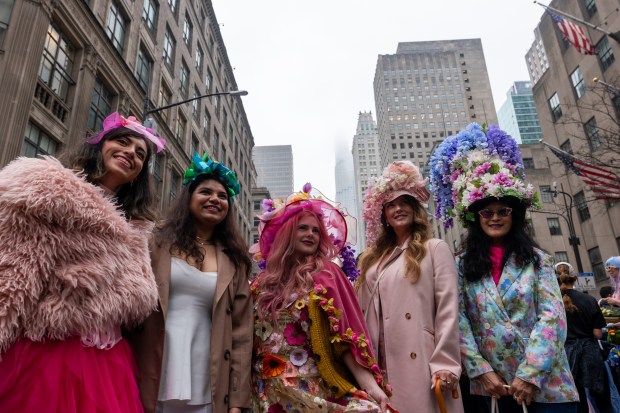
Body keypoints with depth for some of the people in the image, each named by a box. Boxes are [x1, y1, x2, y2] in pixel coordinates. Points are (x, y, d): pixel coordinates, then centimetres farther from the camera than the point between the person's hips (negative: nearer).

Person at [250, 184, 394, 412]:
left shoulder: (326, 274, -6)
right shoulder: (263, 281, 2)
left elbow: (344, 335, -13)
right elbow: (251, 337, 7)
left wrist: (369, 384, -23)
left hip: (313, 389, -2)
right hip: (267, 391, 3)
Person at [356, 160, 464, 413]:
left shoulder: (435, 249, 2)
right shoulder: (376, 258, 15)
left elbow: (448, 310, -6)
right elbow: (365, 314, 14)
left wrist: (445, 364, -13)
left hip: (421, 363, -4)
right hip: (384, 365, 4)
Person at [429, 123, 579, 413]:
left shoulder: (536, 259, 0)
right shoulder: (462, 265, 0)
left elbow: (553, 316, -9)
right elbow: (459, 321, -5)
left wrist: (530, 374, -15)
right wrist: (481, 371, -12)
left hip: (544, 382, 0)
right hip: (495, 384, 1)